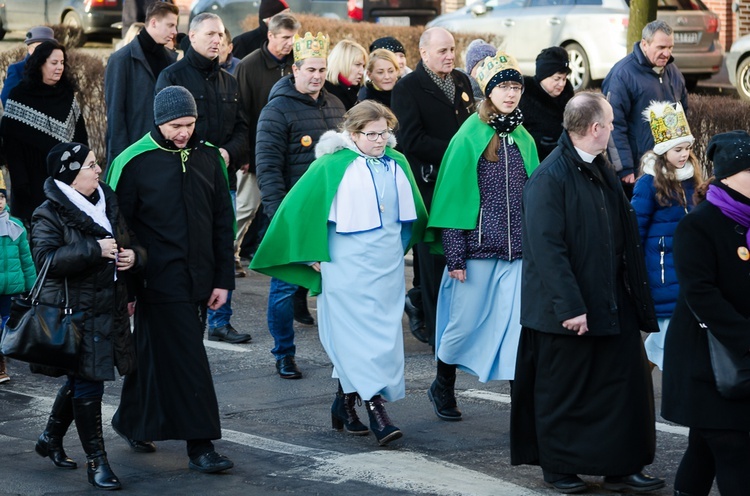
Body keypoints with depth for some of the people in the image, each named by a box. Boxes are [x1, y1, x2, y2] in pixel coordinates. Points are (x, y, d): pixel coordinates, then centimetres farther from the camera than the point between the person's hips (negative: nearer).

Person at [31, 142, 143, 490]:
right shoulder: (49, 215, -10)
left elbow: (129, 242, 24)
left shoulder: (107, 203, 13)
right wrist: (94, 250, -27)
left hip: (109, 311, 8)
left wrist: (133, 255, -1)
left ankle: (51, 438, 37)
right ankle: (96, 461, 1)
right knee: (87, 385, -6)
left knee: (79, 380, 18)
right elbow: (46, 258, -24)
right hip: (75, 313, -8)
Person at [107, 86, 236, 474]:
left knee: (155, 352, 16)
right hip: (160, 279, -5)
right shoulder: (133, 162, -8)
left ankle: (131, 420, 34)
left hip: (198, 280, 5)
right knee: (185, 360, -7)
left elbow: (223, 221, 11)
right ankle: (200, 446, -5)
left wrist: (223, 279, 7)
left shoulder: (208, 157, 6)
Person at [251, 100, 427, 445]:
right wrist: (314, 254, -4)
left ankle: (344, 404, 19)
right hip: (347, 267, -6)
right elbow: (299, 206, -5)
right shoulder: (334, 166, -8)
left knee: (384, 334, 6)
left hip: (387, 266, 6)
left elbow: (411, 213, 24)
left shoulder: (397, 164, 7)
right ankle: (375, 410, -12)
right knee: (358, 335, -10)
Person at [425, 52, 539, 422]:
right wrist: (454, 253, -10)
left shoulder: (524, 140, 10)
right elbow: (453, 195, -6)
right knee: (465, 322, 6)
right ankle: (443, 387, 29)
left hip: (518, 252, 4)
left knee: (519, 326, -4)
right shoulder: (470, 137, -5)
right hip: (477, 248, -4)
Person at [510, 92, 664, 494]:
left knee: (624, 382, 7)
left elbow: (625, 236, 15)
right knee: (563, 391, 6)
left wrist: (635, 295, 12)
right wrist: (570, 307, -23)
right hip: (567, 308, -8)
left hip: (612, 304, 8)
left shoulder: (602, 172, 9)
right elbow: (547, 248, -21)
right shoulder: (549, 178, -17)